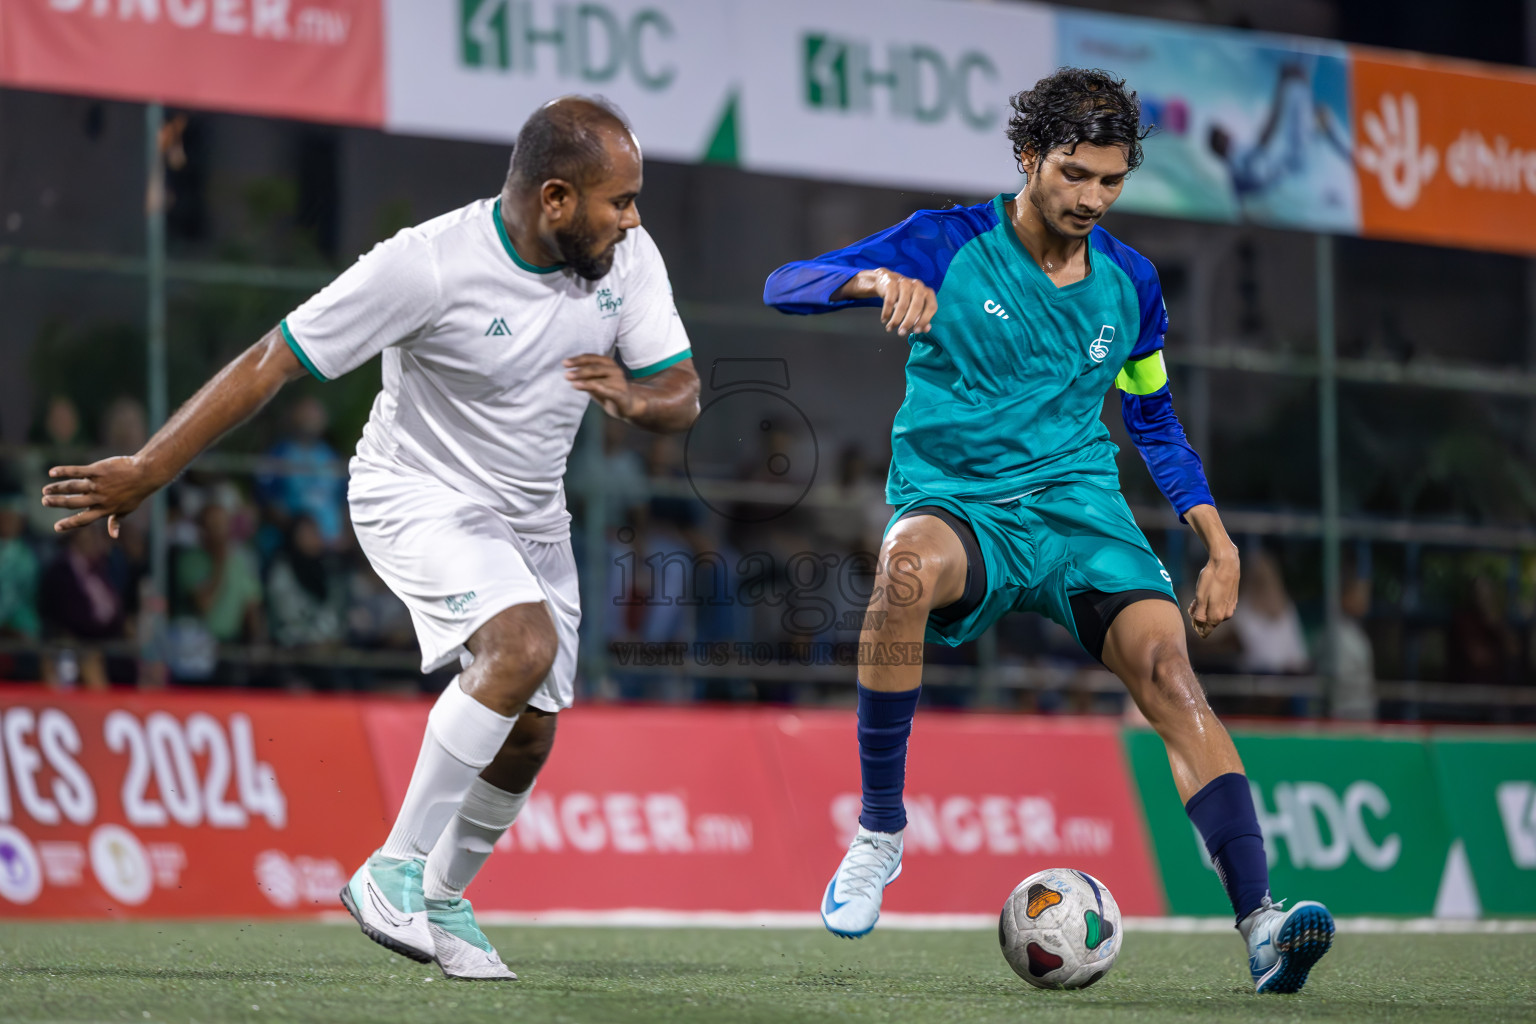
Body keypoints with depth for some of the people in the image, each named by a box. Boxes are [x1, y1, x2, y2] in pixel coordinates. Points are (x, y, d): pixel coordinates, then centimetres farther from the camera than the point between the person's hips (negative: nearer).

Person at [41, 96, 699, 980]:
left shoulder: (627, 255, -10)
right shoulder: (429, 266, -27)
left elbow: (683, 396, -5)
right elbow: (272, 364, -22)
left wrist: (635, 396, -30)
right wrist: (146, 471, -21)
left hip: (532, 516, 6)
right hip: (417, 498, -6)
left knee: (528, 741, 4)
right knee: (524, 646, -30)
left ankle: (443, 899, 30)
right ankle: (394, 872, -20)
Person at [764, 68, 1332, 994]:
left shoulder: (1129, 282, 10)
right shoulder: (949, 245, -1)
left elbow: (1155, 422, 24)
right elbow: (785, 285, -8)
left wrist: (1220, 547, 14)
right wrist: (879, 280, -29)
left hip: (1079, 506, 3)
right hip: (954, 502, -3)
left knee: (1166, 666, -23)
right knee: (909, 563, -39)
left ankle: (1260, 923, -29)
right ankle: (880, 831, -26)